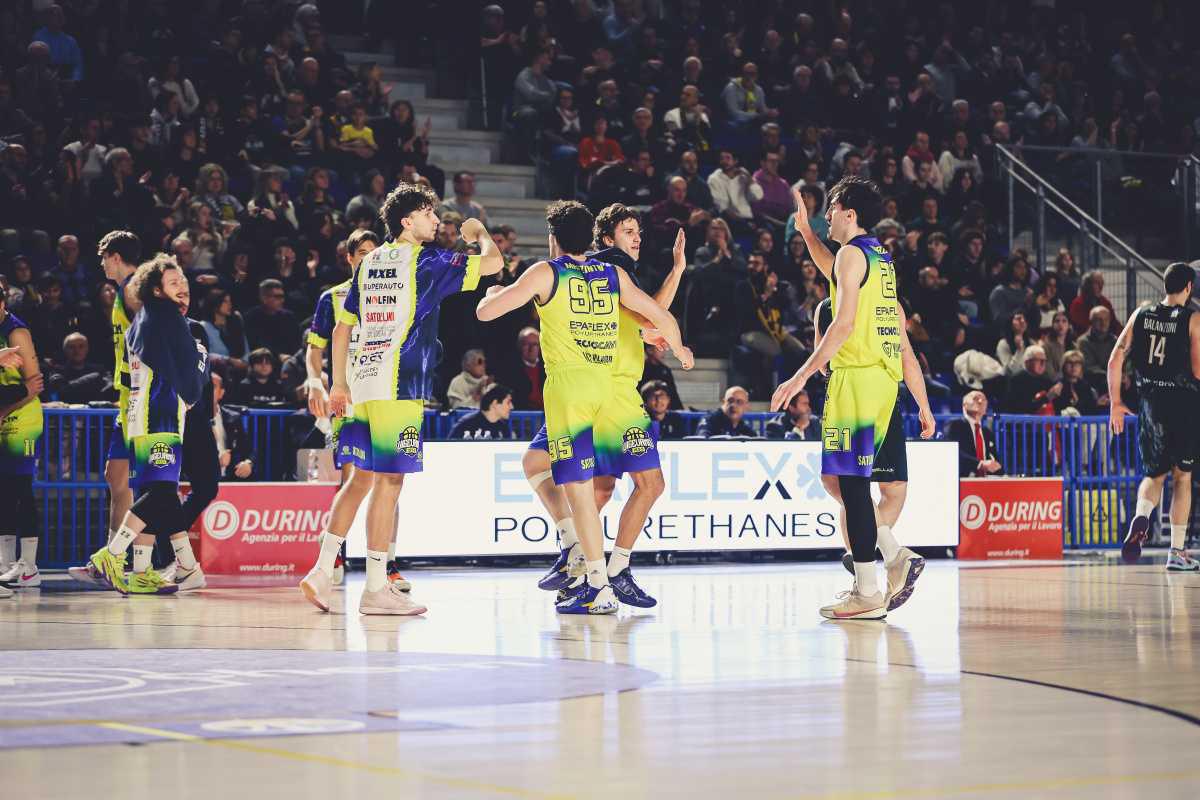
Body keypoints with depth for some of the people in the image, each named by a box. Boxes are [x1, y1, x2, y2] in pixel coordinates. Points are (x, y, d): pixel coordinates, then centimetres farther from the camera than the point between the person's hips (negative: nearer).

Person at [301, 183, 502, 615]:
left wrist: (339, 384, 24)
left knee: (362, 476, 14)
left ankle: (322, 571, 9)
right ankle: (376, 588, -2)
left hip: (363, 380, 7)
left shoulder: (369, 262, 16)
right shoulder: (426, 261, -4)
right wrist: (479, 232, 14)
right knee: (388, 480, -4)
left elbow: (341, 329, 18)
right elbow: (493, 262, -8)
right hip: (399, 385, -7)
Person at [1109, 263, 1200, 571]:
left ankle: (1141, 517, -16)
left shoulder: (1141, 314, 6)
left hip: (1149, 403, 3)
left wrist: (1115, 402, 9)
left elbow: (1116, 359, 3)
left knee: (1154, 474, 16)